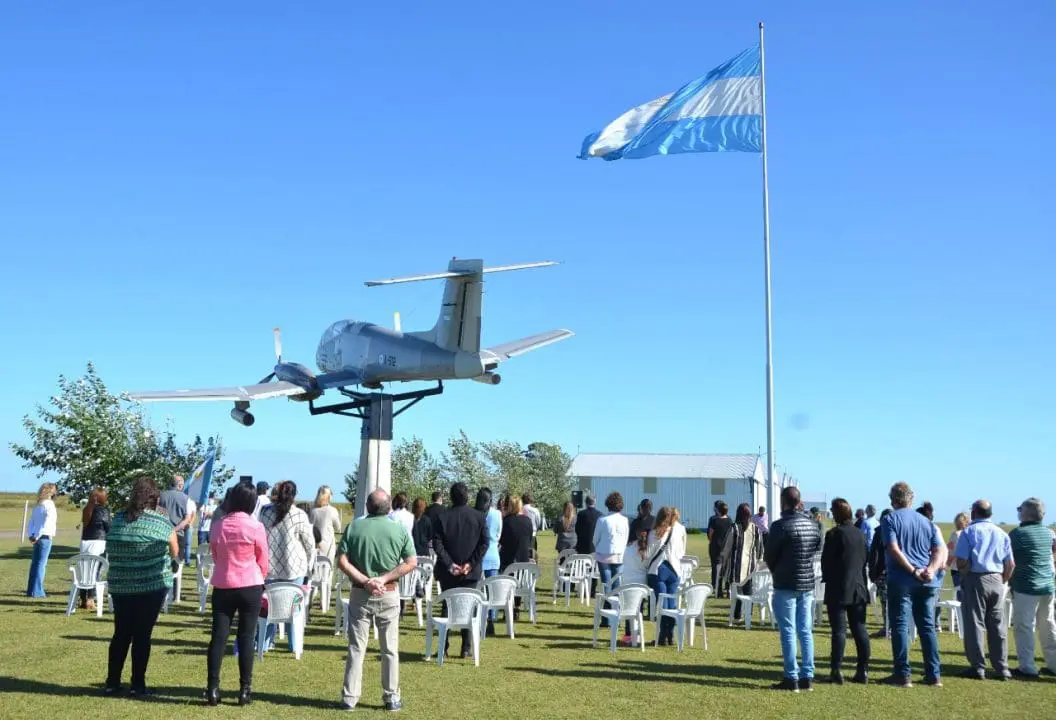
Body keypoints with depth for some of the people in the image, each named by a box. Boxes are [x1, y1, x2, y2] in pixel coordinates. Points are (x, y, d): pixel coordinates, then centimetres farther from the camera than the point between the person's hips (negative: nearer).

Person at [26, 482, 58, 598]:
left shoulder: (38, 505, 13)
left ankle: (31, 589, 17)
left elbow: (31, 521, 16)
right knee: (41, 564, -6)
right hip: (45, 537, -8)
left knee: (35, 563, 12)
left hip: (37, 538, 8)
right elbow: (47, 522, -19)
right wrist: (37, 536, -14)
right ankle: (37, 591, -6)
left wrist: (32, 535, 11)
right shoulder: (49, 504, -11)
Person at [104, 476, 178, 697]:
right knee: (142, 634, 4)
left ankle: (112, 682, 18)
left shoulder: (118, 519, 4)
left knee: (121, 633, 14)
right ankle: (137, 685, 8)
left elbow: (111, 550, 12)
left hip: (119, 586, 4)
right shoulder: (161, 522, -8)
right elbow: (174, 553, 3)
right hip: (152, 586, -4)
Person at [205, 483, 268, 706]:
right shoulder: (255, 527, -8)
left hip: (222, 586, 3)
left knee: (218, 636, 5)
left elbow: (215, 557, 12)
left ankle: (212, 688, 3)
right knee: (246, 637, 4)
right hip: (250, 587, -3)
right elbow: (263, 561, 1)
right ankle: (245, 689, 5)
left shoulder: (218, 526, 2)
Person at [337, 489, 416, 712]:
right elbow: (412, 562, -9)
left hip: (360, 593, 0)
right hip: (389, 594, 0)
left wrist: (365, 580, -13)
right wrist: (384, 579, -12)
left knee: (356, 648, 8)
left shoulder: (353, 527, -4)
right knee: (390, 649, 9)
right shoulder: (399, 530, -4)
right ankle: (391, 698, 15)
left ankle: (349, 698, 11)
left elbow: (342, 561, -10)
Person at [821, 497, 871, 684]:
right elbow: (866, 559, 13)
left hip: (838, 590, -6)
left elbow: (826, 560, -10)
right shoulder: (860, 534, 7)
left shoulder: (834, 534, -13)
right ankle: (863, 671, 10)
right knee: (859, 630, 8)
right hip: (859, 589, 6)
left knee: (839, 630, -4)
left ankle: (836, 671, -4)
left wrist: (826, 578, 7)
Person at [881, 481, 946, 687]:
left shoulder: (890, 520, -2)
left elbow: (894, 550, -15)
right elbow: (941, 550, 3)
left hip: (901, 581, -5)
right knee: (928, 626, 11)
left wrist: (913, 571, -15)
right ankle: (934, 675, 11)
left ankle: (903, 675, -1)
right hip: (927, 583, 5)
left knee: (900, 627, 0)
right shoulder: (926, 522, 14)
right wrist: (931, 570, -10)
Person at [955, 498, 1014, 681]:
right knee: (998, 625, 10)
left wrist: (965, 573, 5)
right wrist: (1002, 581, 18)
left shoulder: (969, 532, -4)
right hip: (997, 580, 4)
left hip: (975, 579, -4)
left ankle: (978, 667, 1)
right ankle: (1002, 668, 12)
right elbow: (1010, 565, 8)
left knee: (974, 624, 1)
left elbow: (961, 562, -13)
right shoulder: (1002, 534, 9)